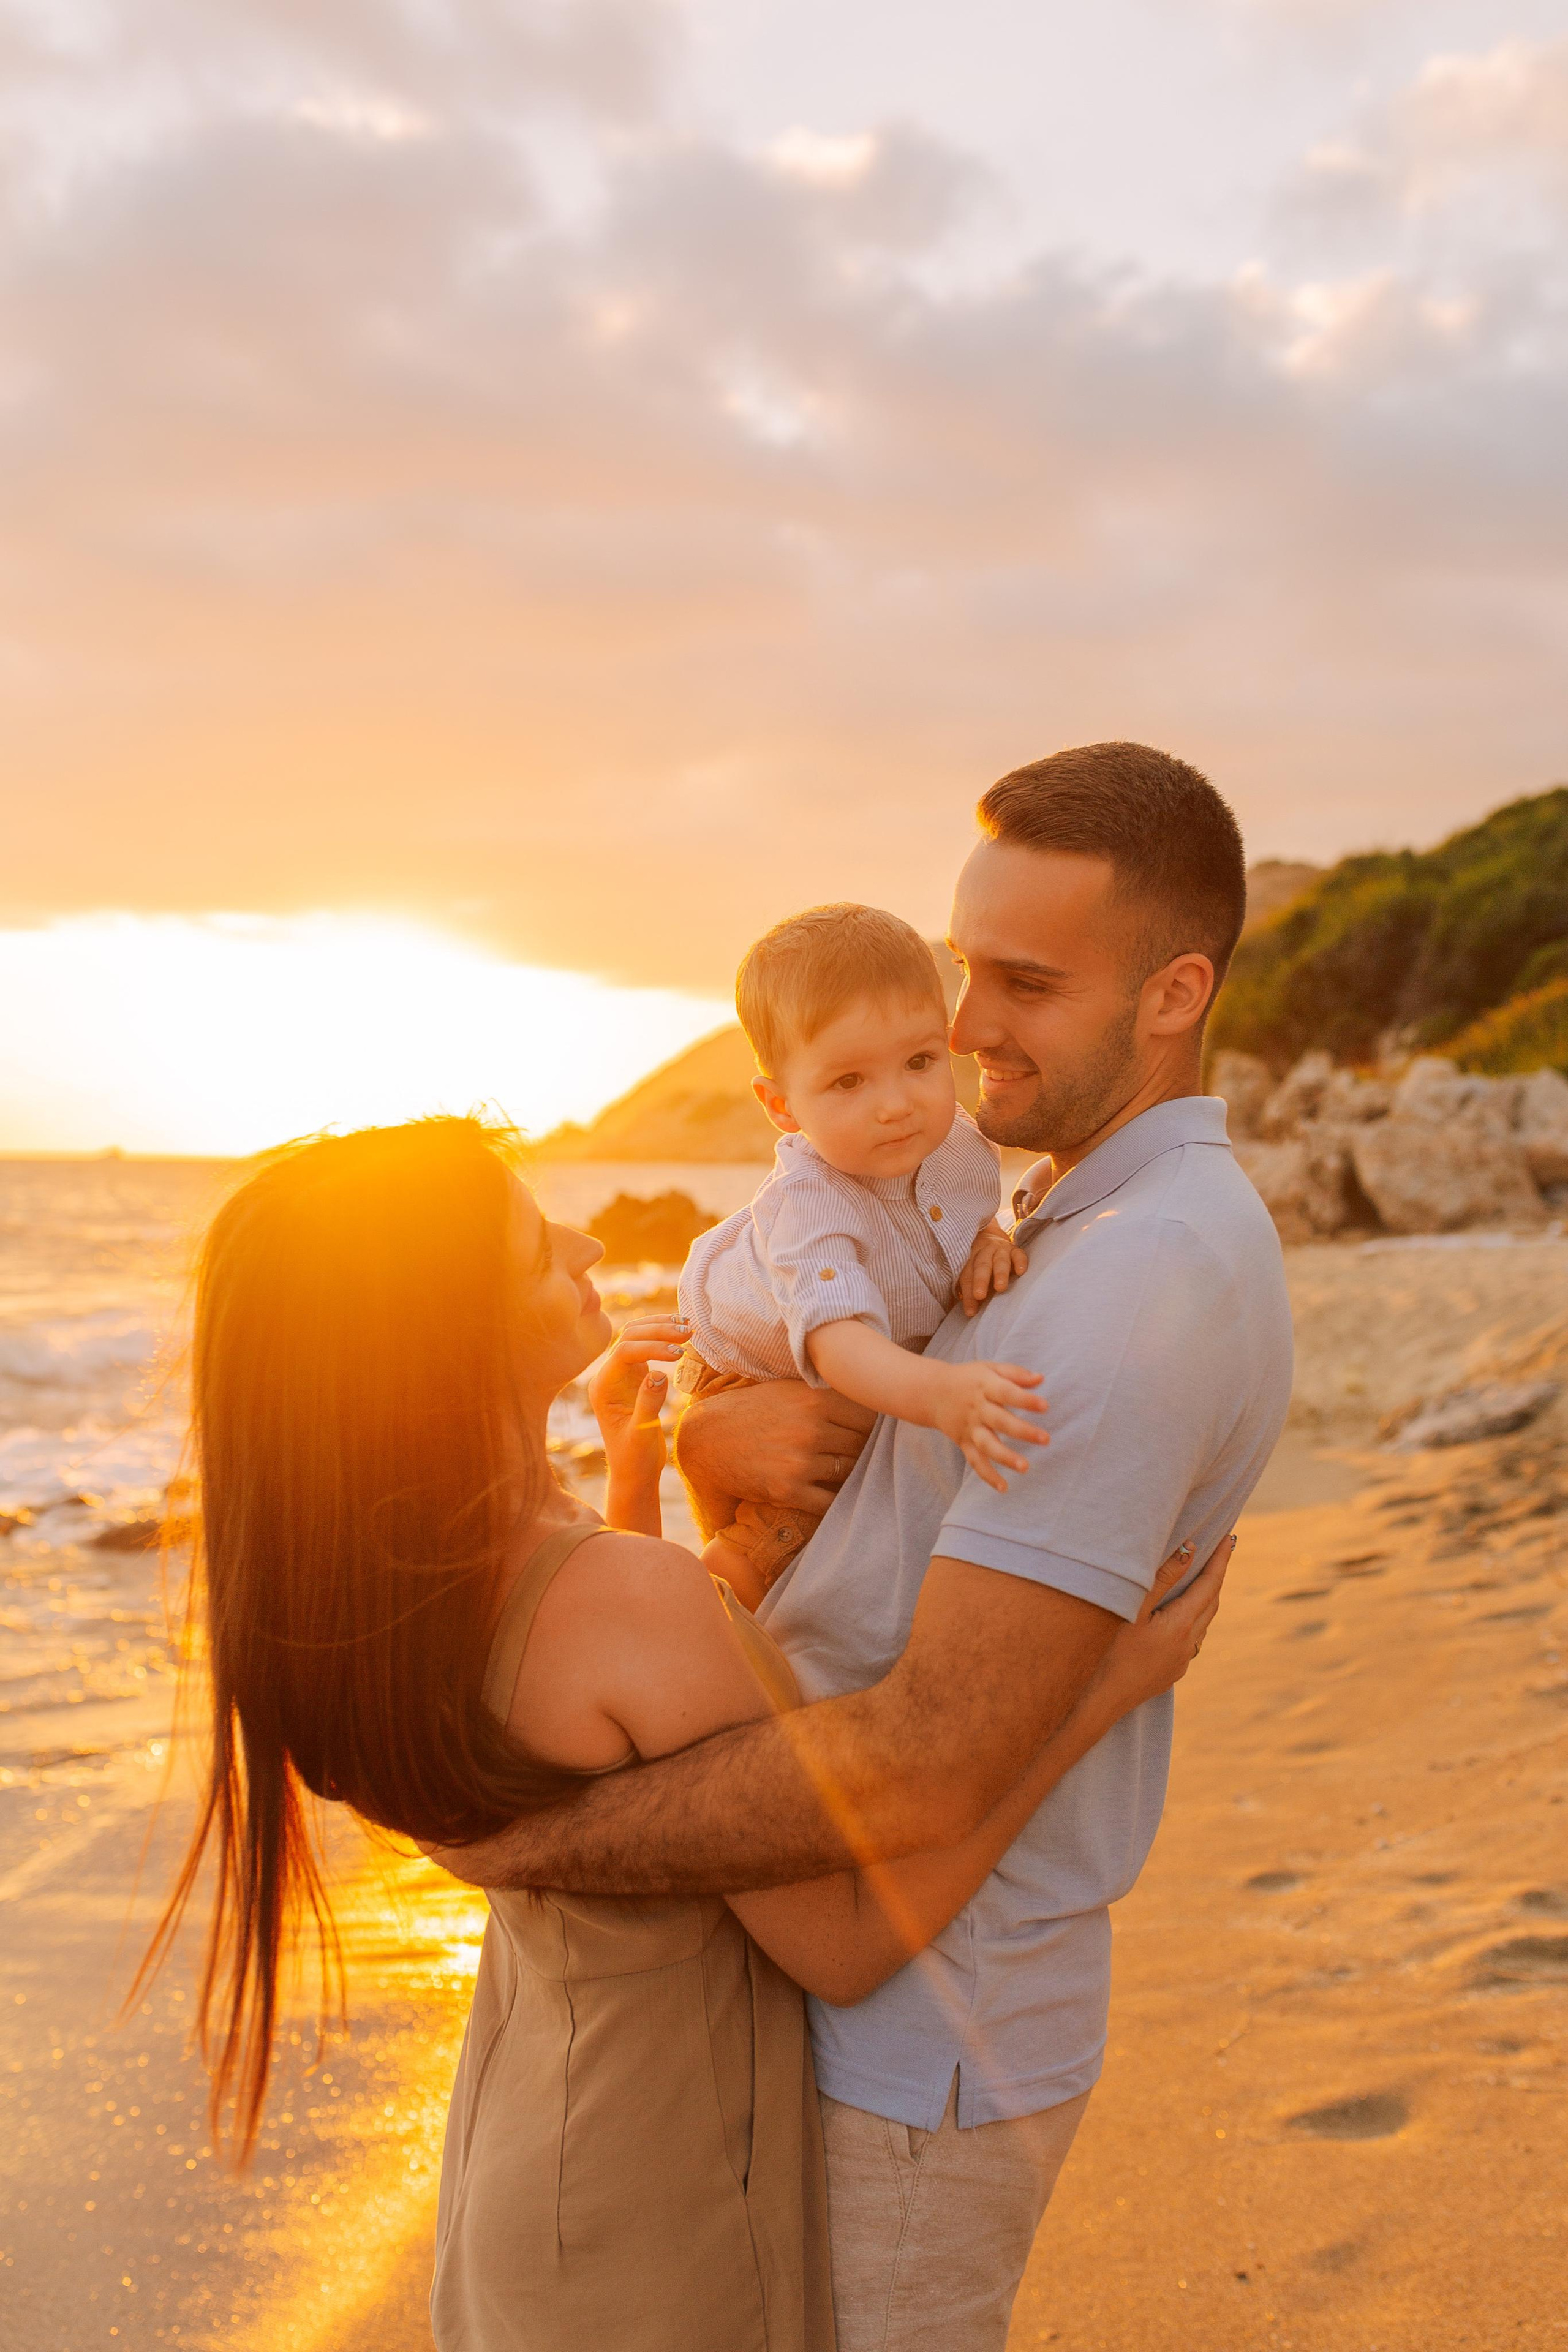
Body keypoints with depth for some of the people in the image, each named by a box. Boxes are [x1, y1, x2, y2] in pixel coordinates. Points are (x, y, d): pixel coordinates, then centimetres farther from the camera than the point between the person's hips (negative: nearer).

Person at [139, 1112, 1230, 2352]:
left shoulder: (367, 1566, -9)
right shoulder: (637, 1596, -34)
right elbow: (844, 1947, -23)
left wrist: (629, 1476, 5)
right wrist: (1101, 1691, -21)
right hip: (663, 2221, -7)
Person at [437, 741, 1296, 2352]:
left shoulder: (1147, 1289, -26)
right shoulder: (1074, 1239, 8)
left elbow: (927, 1771, -31)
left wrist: (521, 1837, -20)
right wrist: (722, 1441, -18)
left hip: (916, 2052, -9)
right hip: (899, 1992, 10)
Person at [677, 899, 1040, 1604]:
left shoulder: (961, 1146, -22)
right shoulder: (806, 1204, -45)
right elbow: (837, 1339, -60)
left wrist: (988, 1244, -22)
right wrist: (937, 1394, -80)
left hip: (889, 1372, 6)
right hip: (755, 1379, -6)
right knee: (770, 1544, -10)